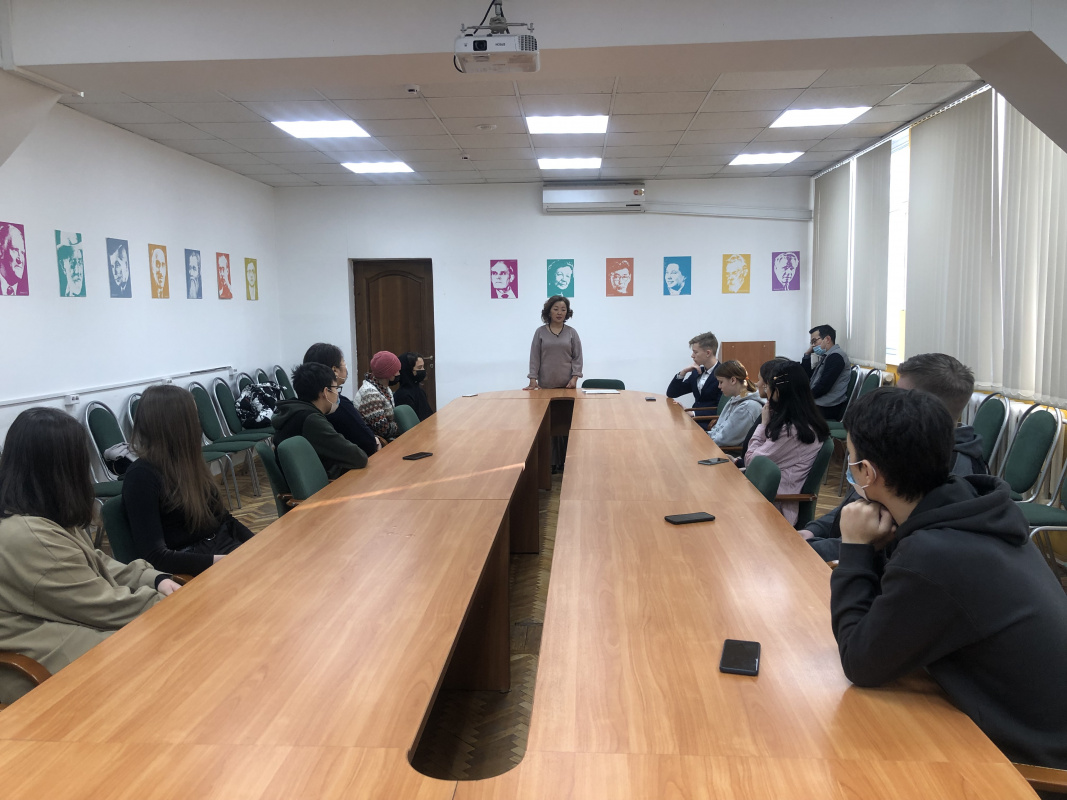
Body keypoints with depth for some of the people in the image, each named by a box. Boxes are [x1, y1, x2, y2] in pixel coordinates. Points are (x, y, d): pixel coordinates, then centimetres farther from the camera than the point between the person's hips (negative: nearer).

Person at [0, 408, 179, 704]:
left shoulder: (40, 514, 3)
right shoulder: (30, 538, -28)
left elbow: (94, 565, 12)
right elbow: (107, 607, -22)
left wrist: (154, 578, -2)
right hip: (39, 672, -9)